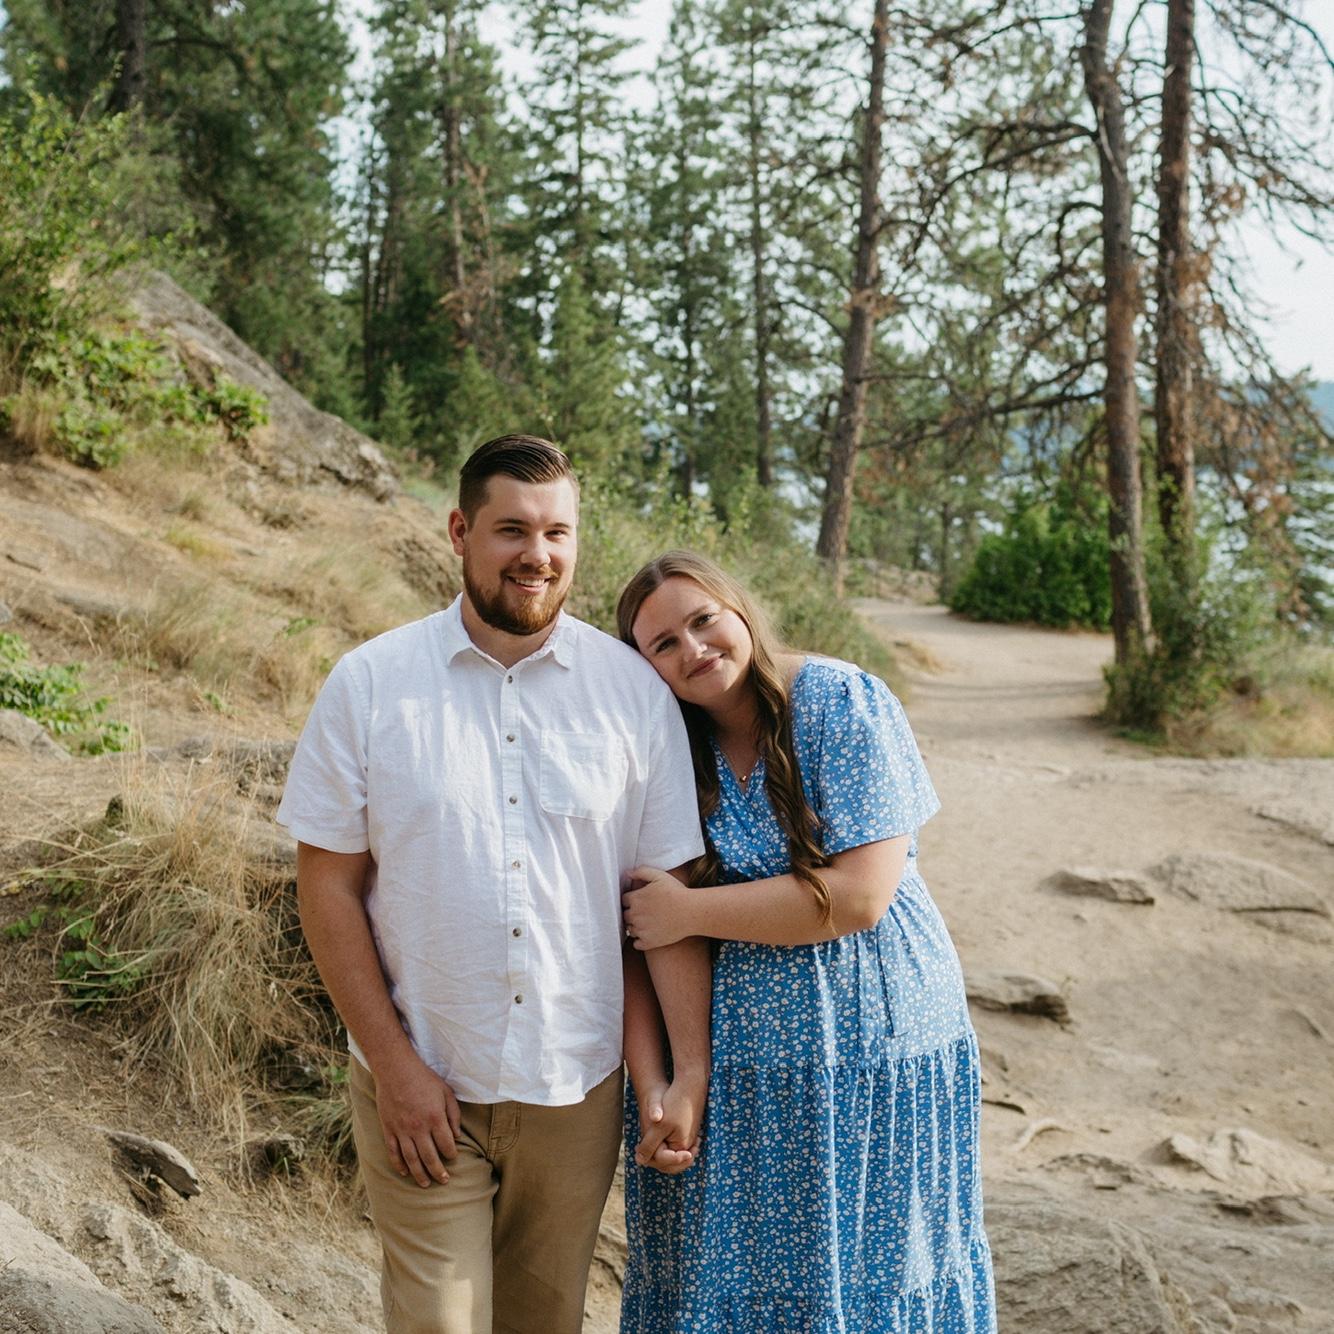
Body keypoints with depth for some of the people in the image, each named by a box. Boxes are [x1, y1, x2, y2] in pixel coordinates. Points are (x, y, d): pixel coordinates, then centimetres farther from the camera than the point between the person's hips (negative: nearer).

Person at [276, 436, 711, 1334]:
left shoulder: (635, 690, -4)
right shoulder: (370, 684, -7)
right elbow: (328, 884, -4)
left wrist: (693, 1072, -7)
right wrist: (392, 1063, -8)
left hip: (577, 1089, 2)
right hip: (420, 1088, -1)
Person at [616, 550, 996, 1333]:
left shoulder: (844, 703, -12)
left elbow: (859, 894, -19)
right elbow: (638, 929, 0)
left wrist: (690, 911, -16)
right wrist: (650, 1082, -11)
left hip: (869, 1032, -3)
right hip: (733, 1062, 3)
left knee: (862, 1265, 10)